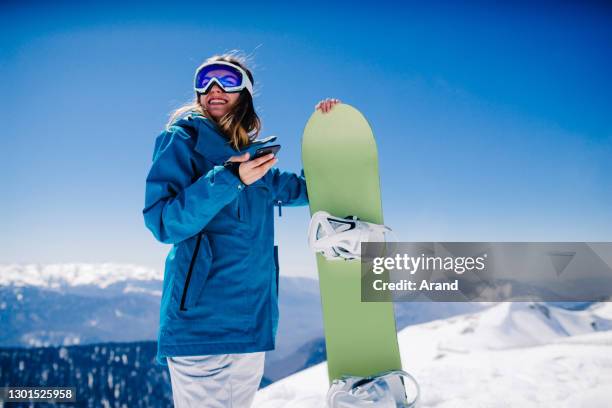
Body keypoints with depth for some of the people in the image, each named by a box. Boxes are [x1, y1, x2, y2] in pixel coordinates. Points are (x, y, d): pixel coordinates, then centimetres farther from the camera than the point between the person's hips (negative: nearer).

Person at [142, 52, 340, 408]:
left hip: (253, 320, 6)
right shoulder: (183, 140, -1)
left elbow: (303, 189, 26)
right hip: (202, 318, -6)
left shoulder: (253, 153, 14)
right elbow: (163, 223, -12)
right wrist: (230, 179, -20)